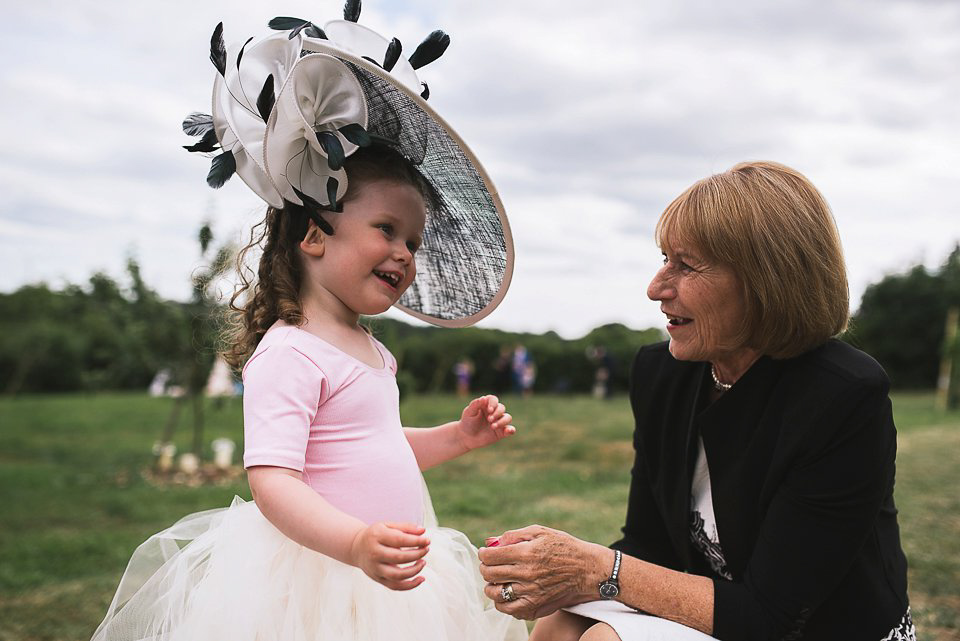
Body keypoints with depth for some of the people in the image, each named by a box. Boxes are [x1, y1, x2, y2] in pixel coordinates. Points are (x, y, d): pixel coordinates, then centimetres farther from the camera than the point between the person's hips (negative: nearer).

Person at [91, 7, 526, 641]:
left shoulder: (370, 350, 12)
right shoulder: (290, 353, -18)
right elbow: (272, 482, -26)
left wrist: (458, 436, 15)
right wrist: (356, 543, -38)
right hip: (314, 582, -9)